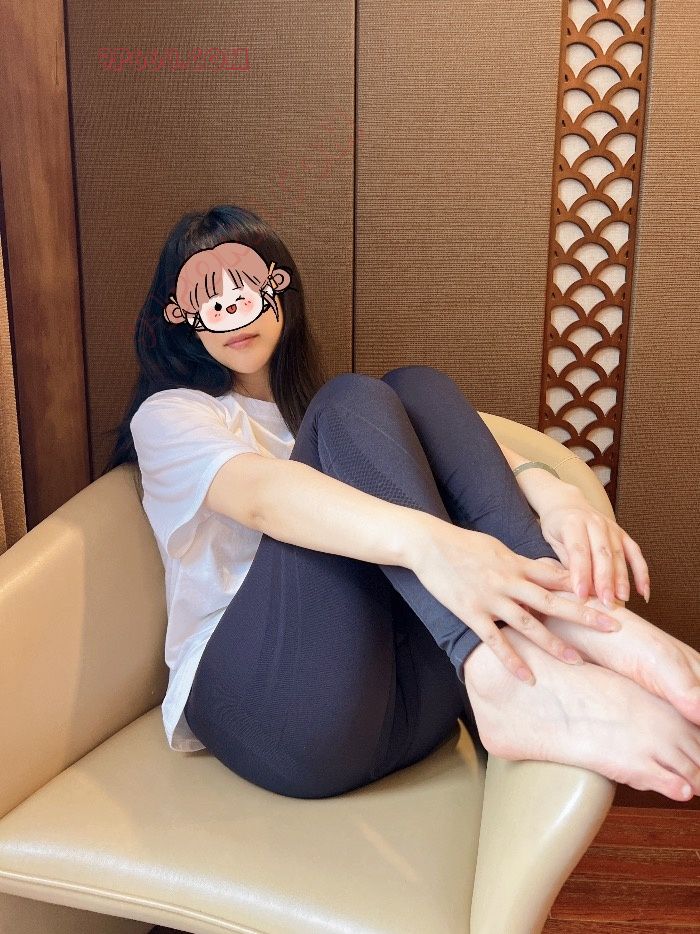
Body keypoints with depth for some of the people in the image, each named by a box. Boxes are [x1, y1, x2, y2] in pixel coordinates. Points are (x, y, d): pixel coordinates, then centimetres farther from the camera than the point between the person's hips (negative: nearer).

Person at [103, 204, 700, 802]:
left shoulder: (316, 404, 27)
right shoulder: (168, 414, 10)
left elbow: (445, 443, 5)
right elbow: (261, 495, -16)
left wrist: (552, 493, -18)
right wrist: (427, 542, -36)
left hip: (405, 695, 4)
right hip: (264, 701, -4)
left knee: (416, 388, -8)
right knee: (353, 404, -19)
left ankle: (572, 615, -30)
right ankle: (505, 672, -41)